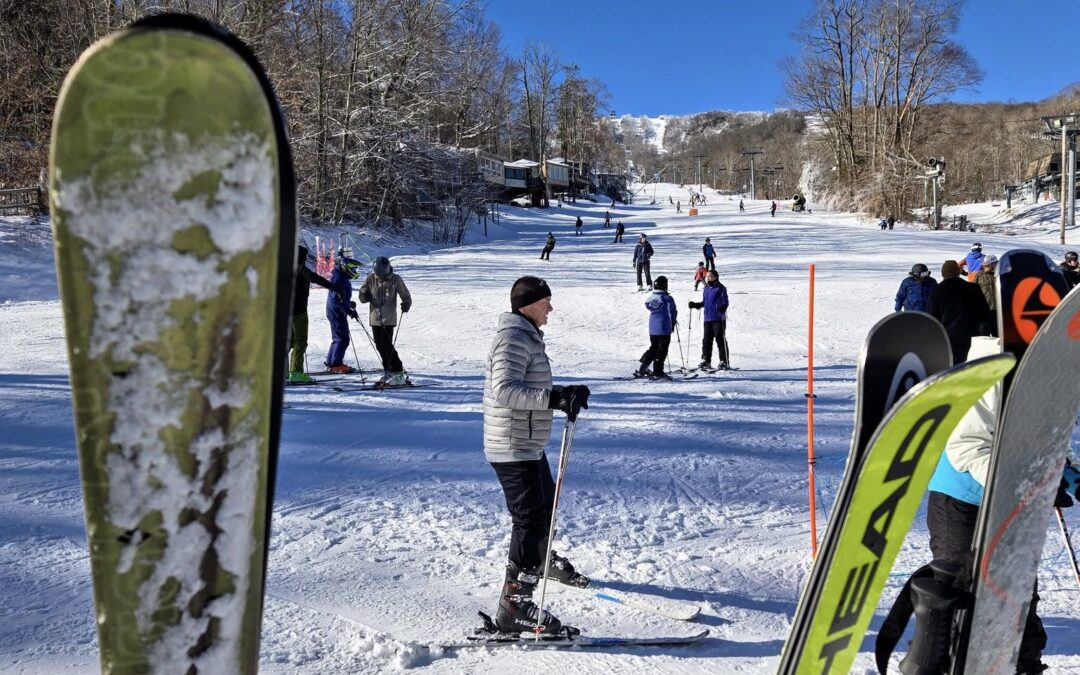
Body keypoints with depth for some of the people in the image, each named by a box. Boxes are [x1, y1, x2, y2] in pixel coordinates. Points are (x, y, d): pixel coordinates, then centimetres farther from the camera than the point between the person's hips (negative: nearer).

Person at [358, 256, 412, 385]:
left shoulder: (395, 280, -7)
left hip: (388, 319, -4)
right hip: (375, 318, 4)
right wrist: (365, 295, -16)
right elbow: (362, 297, 7)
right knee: (380, 346, 8)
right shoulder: (371, 278, 0)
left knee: (387, 346, -10)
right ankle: (389, 371, 23)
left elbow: (406, 296, 1)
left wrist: (406, 304, -19)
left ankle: (398, 373, -2)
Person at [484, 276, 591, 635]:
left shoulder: (525, 336, 16)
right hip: (514, 448, -11)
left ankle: (542, 560, 51)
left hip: (529, 446, 11)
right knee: (529, 520, -11)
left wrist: (563, 393, 14)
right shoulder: (514, 338, -18)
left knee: (545, 503, 27)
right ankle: (514, 604, -8)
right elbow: (505, 390, -29)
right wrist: (555, 398, -34)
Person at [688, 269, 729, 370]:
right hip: (707, 318, 7)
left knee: (720, 340, -2)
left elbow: (725, 302, -10)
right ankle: (706, 360, 15)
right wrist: (695, 305, 10)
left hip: (718, 318, -6)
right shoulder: (706, 288, 14)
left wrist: (723, 308, -29)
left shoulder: (721, 288, -6)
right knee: (706, 340, 8)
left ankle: (723, 361, 3)